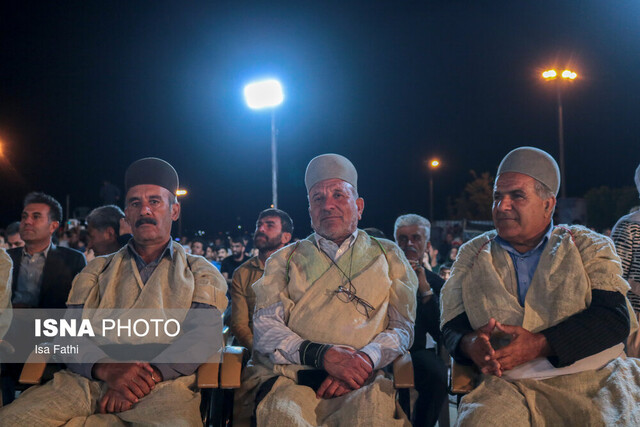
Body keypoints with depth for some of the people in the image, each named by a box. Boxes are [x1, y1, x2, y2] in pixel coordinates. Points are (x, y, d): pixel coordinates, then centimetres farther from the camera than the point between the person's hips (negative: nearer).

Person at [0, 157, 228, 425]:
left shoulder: (201, 273, 16)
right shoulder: (98, 271, 23)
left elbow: (203, 335, 0)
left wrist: (149, 376, -15)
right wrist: (106, 368, -11)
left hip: (162, 384, -2)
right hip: (87, 381, 3)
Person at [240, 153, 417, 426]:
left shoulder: (388, 257, 19)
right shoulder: (285, 259, 18)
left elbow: (403, 327, 9)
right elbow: (264, 327, 5)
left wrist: (365, 360, -12)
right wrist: (320, 355, -12)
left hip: (361, 383, 1)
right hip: (290, 379, 0)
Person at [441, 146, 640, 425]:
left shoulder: (589, 246, 8)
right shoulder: (472, 254, 13)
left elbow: (614, 318, -5)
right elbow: (452, 327, 8)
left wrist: (540, 344, -18)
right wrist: (470, 344, -17)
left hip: (596, 377, 0)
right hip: (511, 385, 0)